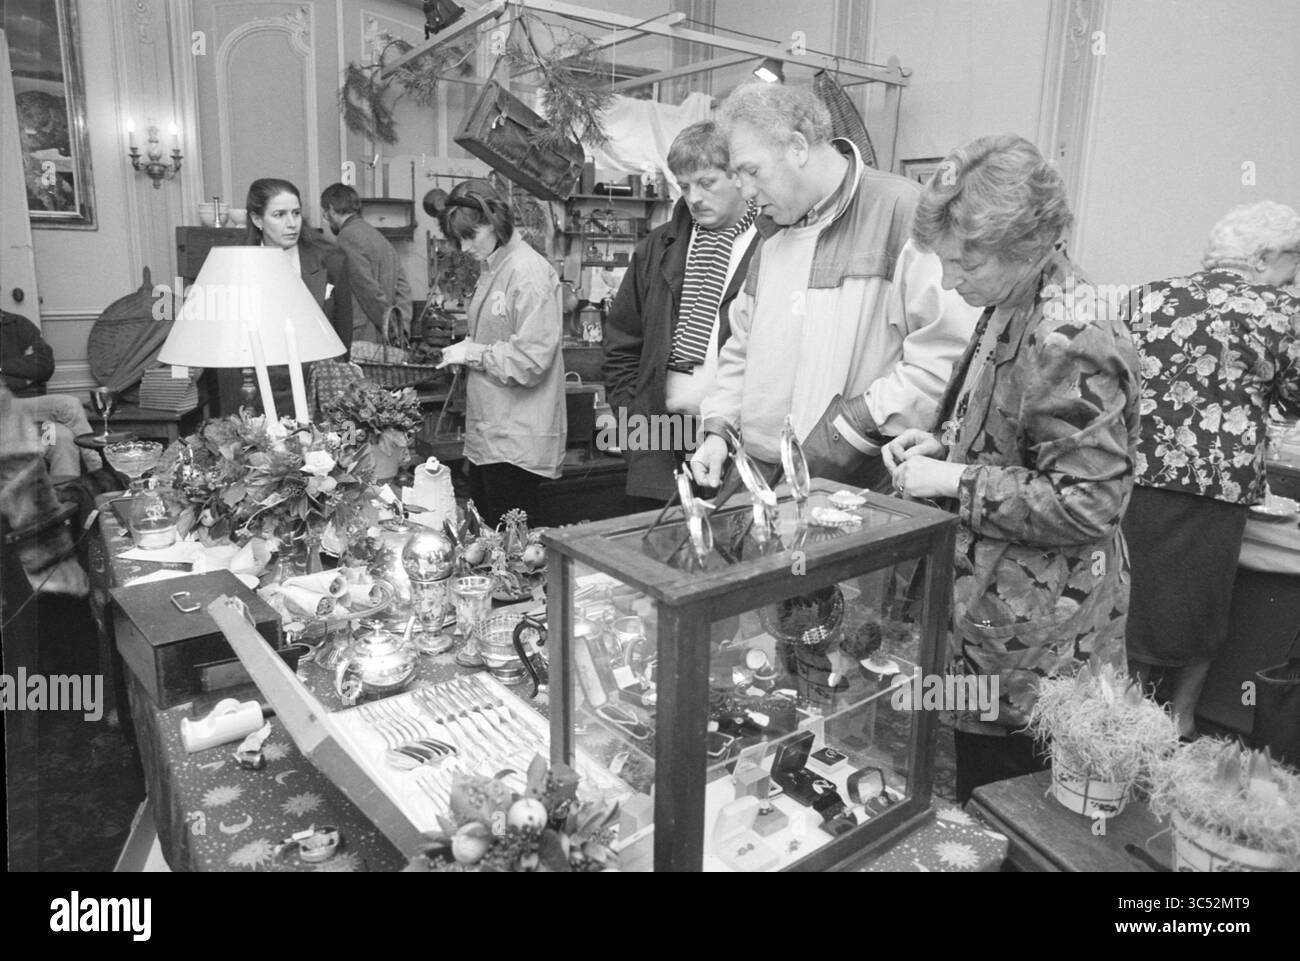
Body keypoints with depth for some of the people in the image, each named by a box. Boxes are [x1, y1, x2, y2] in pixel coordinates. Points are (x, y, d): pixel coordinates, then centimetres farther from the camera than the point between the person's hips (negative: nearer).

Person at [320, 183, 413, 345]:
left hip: (360, 338, -8)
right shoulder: (379, 236, 18)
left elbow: (368, 289, -14)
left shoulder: (347, 237, -8)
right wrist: (402, 327, 7)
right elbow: (403, 285, 13)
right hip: (384, 338, 8)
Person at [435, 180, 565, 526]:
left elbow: (531, 359, -20)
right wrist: (464, 350, 4)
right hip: (486, 432, 9)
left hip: (516, 439, -9)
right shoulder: (491, 268, 13)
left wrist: (473, 353, -12)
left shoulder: (529, 273, -15)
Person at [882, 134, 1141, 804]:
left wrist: (954, 481, -21)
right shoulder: (1013, 310, 6)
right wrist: (943, 444, 3)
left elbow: (1089, 503, -25)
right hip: (994, 607, 9)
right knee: (977, 794, 24)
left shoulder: (1070, 342, -25)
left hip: (1033, 641, -9)